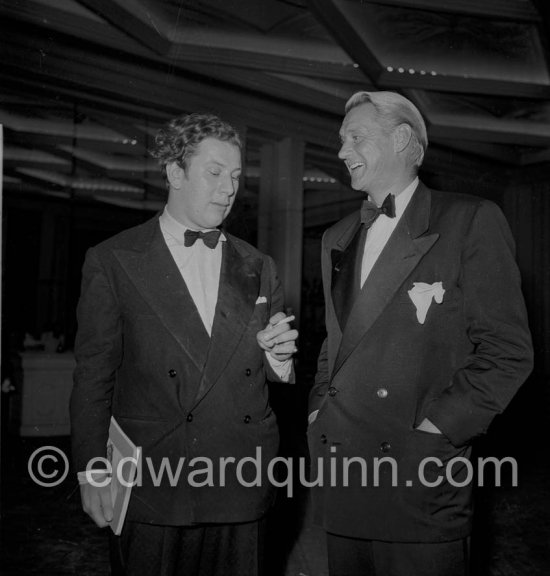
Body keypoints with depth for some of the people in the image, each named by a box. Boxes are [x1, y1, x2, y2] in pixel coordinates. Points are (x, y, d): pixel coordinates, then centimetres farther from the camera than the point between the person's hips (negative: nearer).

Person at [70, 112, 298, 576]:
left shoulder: (258, 269, 8)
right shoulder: (113, 261, -3)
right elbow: (94, 374, -2)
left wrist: (277, 358, -8)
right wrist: (91, 471, -5)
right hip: (150, 487, -3)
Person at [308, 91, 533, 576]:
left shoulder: (470, 221, -6)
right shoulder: (337, 237, 15)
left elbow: (508, 349, -9)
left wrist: (437, 427, -13)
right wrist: (319, 406, 8)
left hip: (419, 472, -5)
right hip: (340, 468, 6)